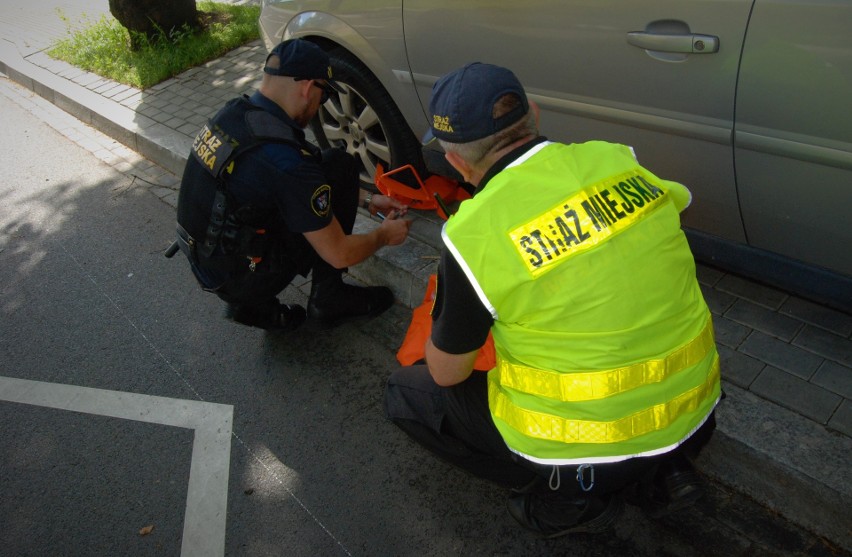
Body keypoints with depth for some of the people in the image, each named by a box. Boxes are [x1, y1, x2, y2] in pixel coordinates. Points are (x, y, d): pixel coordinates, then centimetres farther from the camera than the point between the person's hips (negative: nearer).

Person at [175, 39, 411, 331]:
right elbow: (339, 254, -18)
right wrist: (384, 235, 3)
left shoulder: (233, 113, -2)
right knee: (340, 166, -7)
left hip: (203, 263, 8)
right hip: (239, 279, -8)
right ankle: (329, 300, 5)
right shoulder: (284, 159, -28)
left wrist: (367, 199, 16)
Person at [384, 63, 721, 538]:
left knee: (407, 392, 12)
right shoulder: (618, 160, -5)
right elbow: (680, 201, 21)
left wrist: (447, 301, 14)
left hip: (585, 442, -5)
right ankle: (662, 472, 18)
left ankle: (570, 499, 7)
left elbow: (447, 373, -7)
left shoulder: (474, 233, -20)